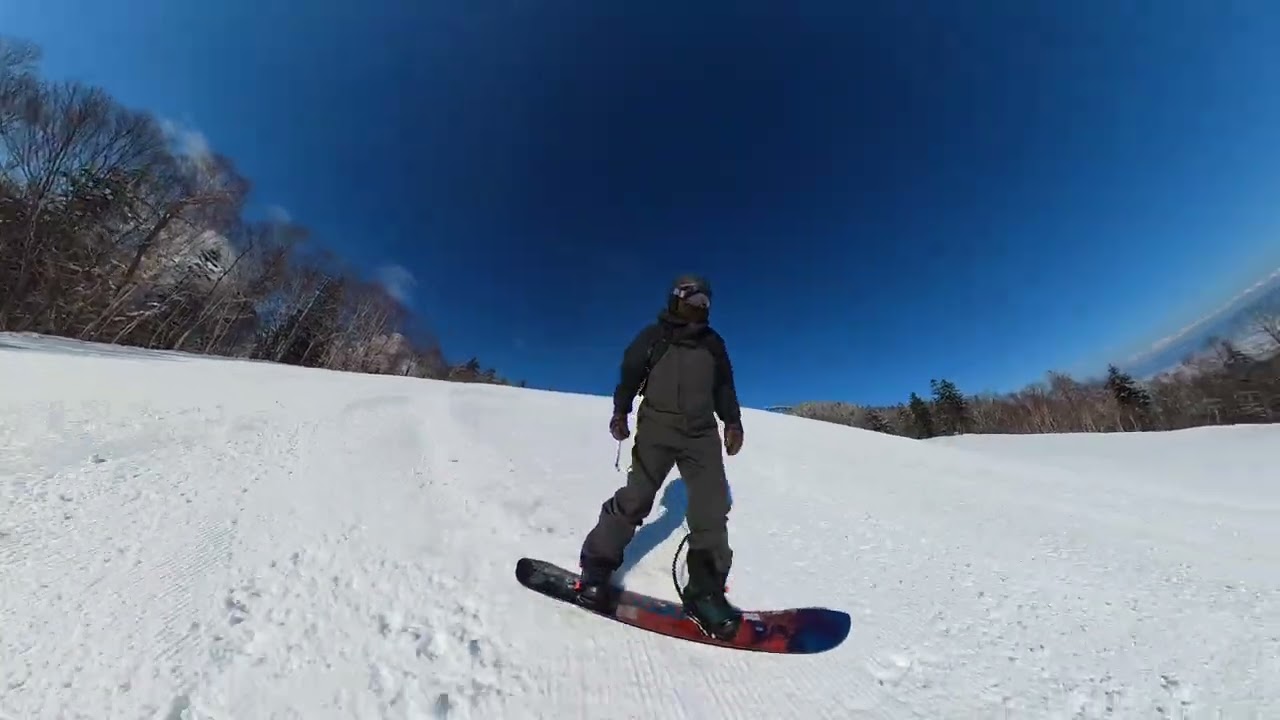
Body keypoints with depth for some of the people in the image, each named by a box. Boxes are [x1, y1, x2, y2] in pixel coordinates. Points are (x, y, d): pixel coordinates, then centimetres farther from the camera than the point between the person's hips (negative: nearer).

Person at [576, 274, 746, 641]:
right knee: (635, 498, -5)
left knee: (712, 507, -4)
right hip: (656, 430, -3)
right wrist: (620, 412, -8)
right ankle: (598, 566, 13)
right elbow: (629, 374, 5)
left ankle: (705, 590, 8)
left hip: (702, 434, 3)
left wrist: (732, 421, 5)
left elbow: (724, 387, 18)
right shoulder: (652, 337, 7)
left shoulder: (713, 343, 16)